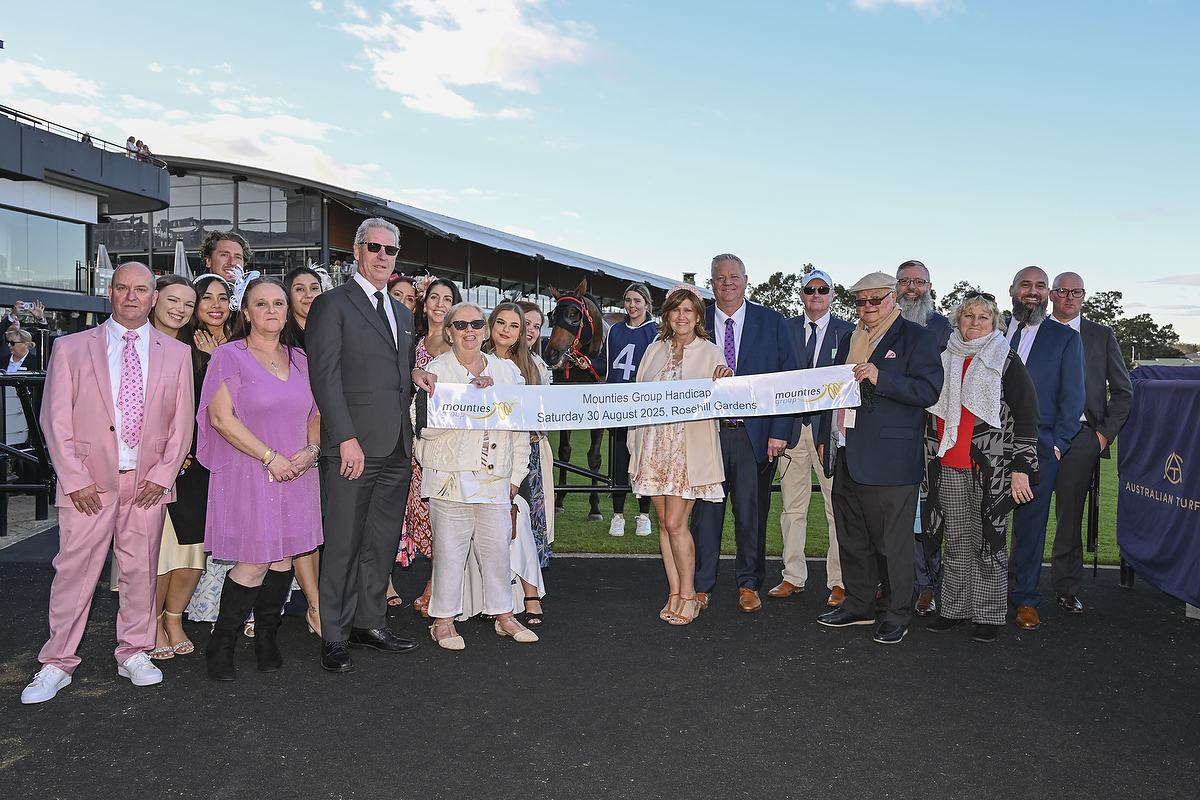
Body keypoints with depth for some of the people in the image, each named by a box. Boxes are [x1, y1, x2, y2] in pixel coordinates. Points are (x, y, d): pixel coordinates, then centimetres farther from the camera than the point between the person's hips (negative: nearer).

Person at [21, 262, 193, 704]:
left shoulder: (176, 354, 8)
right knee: (74, 571, 1)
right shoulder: (71, 348, 4)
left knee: (140, 568, 8)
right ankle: (57, 664, 15)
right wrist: (74, 479, -7)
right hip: (87, 482, -1)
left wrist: (163, 474, -3)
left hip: (149, 481, 2)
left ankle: (135, 654, 23)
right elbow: (55, 419, 1)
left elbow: (181, 422, 7)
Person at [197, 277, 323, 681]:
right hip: (247, 474, -5)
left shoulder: (299, 360, 13)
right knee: (254, 561, -7)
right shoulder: (230, 356, -3)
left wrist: (311, 450, -3)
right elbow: (221, 417, -11)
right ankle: (221, 644, 12)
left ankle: (267, 639, 22)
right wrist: (271, 457, -15)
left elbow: (315, 415, 18)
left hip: (295, 475, 5)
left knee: (283, 557, 7)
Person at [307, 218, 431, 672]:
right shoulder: (332, 304, -2)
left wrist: (414, 374, 3)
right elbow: (325, 376, -10)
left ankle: (370, 623, 24)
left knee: (383, 543, 12)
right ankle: (335, 637, 11)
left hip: (397, 447, 7)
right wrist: (346, 438, -18)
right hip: (354, 445, -7)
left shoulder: (401, 312, 20)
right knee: (344, 544, -1)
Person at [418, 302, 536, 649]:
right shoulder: (437, 370, 0)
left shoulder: (507, 371, 11)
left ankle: (503, 614, 22)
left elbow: (520, 427, 13)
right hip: (450, 475, -3)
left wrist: (516, 474, 9)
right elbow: (426, 426, -11)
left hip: (495, 477, 3)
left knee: (498, 546, 7)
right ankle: (444, 619, 15)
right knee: (449, 547, 1)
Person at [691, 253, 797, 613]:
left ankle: (749, 584, 24)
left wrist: (779, 431, -7)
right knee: (705, 509, 5)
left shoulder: (772, 322, 4)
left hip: (756, 434, 0)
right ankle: (701, 585, 18)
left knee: (752, 510, 8)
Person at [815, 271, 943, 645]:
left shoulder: (917, 337, -3)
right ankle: (859, 606, 28)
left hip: (890, 458, -7)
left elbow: (928, 391, -14)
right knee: (852, 537, 15)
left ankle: (896, 614, 15)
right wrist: (825, 437, 20)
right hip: (847, 455, 7)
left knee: (892, 542, 1)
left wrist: (880, 378, -23)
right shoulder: (852, 338, 20)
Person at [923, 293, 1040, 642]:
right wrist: (928, 463, 14)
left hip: (989, 469, -4)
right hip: (948, 469, 4)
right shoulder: (943, 360, 13)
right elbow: (928, 413, 20)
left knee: (988, 541, 1)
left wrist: (1021, 468, -10)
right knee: (956, 542, 8)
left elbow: (1027, 417, -3)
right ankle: (954, 608, 17)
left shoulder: (1007, 363, 1)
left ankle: (989, 614, 12)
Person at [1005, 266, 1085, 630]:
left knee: (1030, 524, 5)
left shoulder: (1066, 338, 6)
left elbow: (1073, 398, 3)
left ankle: (1026, 600, 18)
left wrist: (1058, 444, -4)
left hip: (1038, 449, -1)